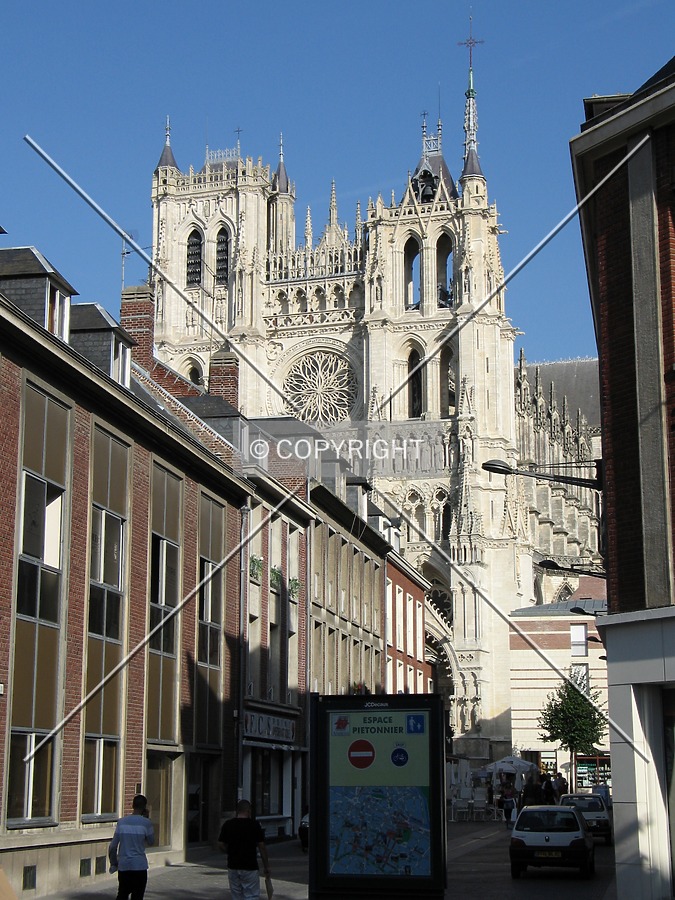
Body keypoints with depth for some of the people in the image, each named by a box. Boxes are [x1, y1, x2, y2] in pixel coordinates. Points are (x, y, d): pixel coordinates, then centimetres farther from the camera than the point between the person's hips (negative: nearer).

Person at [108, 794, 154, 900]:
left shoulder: (121, 821, 2)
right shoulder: (145, 823, -7)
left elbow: (113, 846, 2)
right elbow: (151, 842, 8)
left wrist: (113, 863, 15)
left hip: (123, 866, 3)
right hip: (139, 866, -3)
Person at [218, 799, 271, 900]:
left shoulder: (227, 825, 1)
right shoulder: (254, 825, -8)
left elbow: (221, 845, 1)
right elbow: (262, 847, -6)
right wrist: (266, 867, 2)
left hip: (232, 866, 4)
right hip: (250, 867, -4)